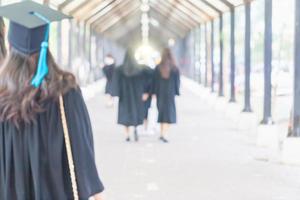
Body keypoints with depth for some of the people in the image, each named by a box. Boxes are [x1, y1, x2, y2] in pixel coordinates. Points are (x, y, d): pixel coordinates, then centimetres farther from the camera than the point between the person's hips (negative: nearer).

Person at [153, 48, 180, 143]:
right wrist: (176, 92, 6)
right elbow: (177, 82, -4)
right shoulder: (175, 69, -7)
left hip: (160, 93, 2)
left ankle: (162, 133, 23)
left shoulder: (158, 68, -4)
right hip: (170, 93, -2)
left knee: (162, 112, 18)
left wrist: (154, 93, 4)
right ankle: (163, 135, -15)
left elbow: (155, 81, -2)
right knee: (169, 114, 0)